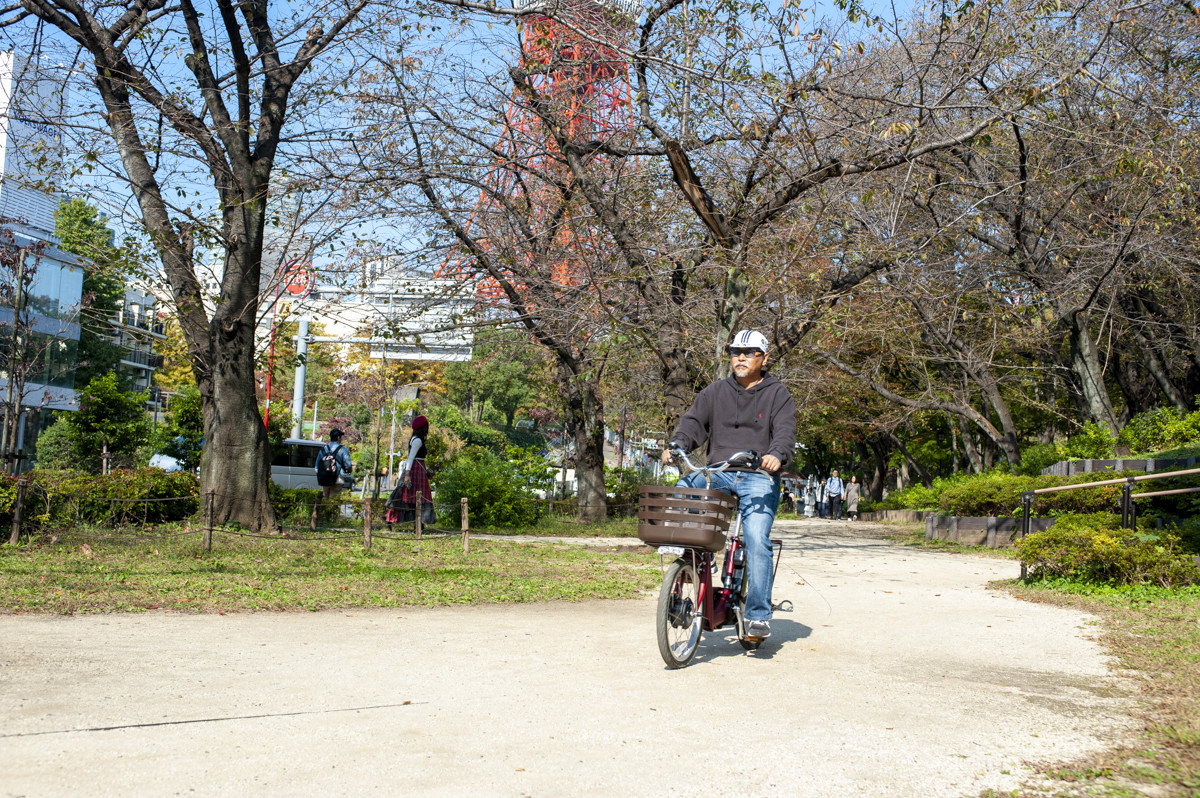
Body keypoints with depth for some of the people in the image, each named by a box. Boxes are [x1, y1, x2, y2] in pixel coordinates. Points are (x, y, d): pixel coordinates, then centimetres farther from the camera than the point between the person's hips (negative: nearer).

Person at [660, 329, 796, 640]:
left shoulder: (777, 394, 9)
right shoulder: (715, 392, 18)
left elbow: (785, 431, -5)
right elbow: (694, 421, 7)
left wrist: (777, 455, -27)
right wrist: (677, 445, -14)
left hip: (758, 477, -3)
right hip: (716, 474, 3)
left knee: (756, 539, -20)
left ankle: (758, 615, -11)